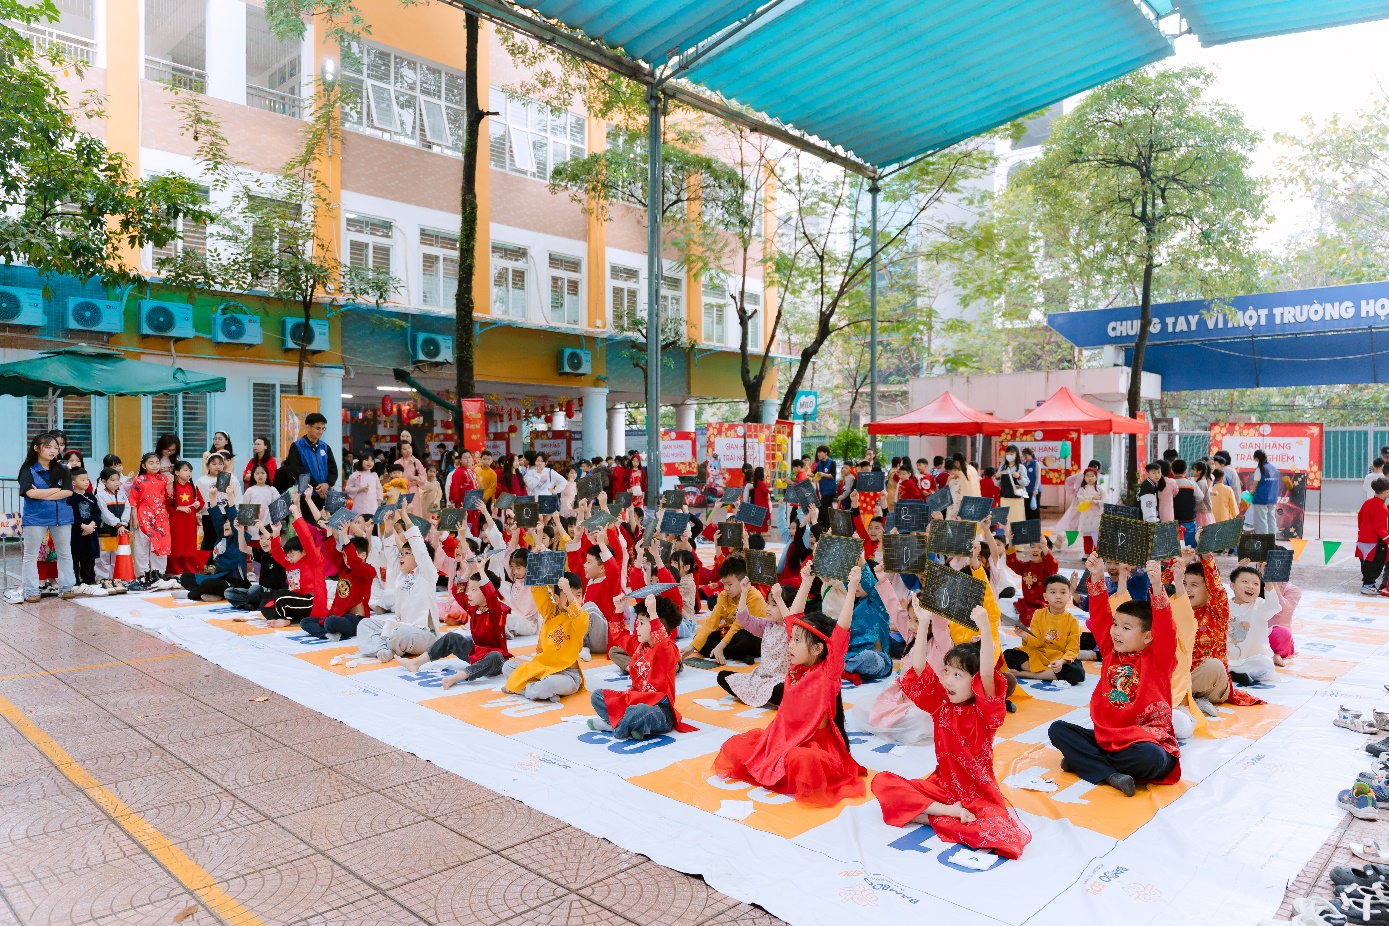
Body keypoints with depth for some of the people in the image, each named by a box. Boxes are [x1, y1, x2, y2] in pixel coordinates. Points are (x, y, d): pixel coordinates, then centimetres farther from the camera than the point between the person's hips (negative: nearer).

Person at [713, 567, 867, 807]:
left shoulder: (828, 671, -16)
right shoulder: (797, 668, 1)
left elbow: (841, 630, -28)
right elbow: (794, 619, 6)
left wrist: (851, 589, -32)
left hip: (816, 745, -7)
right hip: (784, 737, 7)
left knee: (801, 761, -40)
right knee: (734, 747, 2)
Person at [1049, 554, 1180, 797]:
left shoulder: (1158, 659, -5)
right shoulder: (1111, 652, 8)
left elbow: (1165, 628, -22)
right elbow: (1100, 616, 4)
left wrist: (1157, 587, -36)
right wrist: (1097, 578, -7)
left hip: (1145, 739, -5)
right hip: (1105, 737, 5)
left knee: (1150, 758, -38)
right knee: (1057, 729, -7)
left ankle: (1086, 761, -14)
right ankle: (1110, 775, -22)